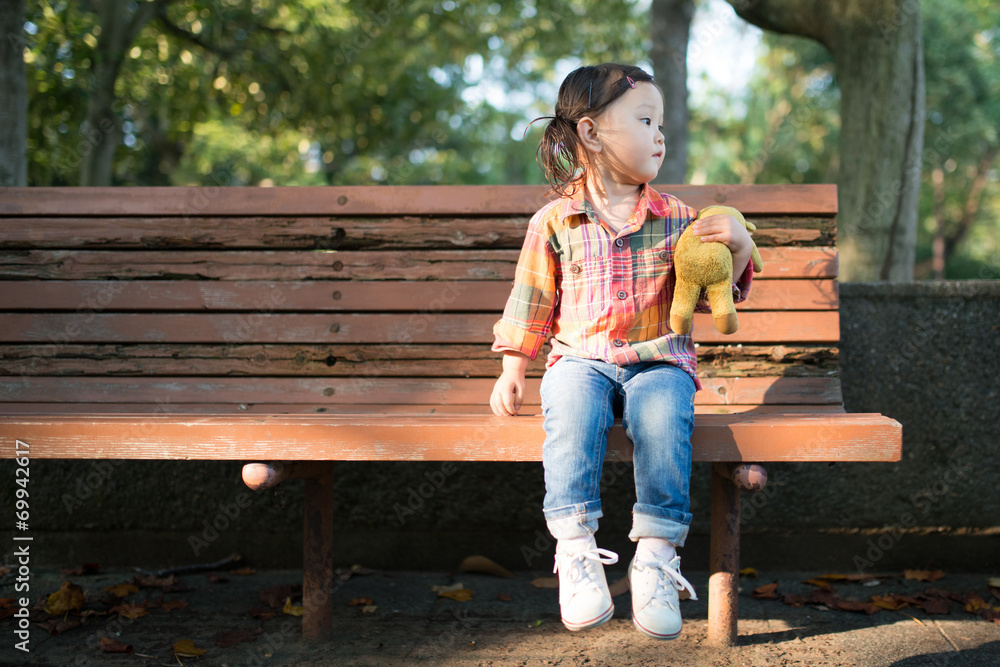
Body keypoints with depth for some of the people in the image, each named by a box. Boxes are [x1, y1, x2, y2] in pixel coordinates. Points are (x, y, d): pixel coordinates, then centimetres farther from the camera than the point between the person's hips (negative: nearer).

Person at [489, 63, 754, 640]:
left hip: (657, 359, 1)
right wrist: (512, 371, 6)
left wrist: (738, 248, -10)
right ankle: (576, 549, -30)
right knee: (572, 405, -34)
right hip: (581, 359, 0)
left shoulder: (675, 218, 8)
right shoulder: (554, 222, 5)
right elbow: (531, 305, 12)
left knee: (663, 413, -33)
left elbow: (710, 294, 8)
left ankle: (656, 555, -26)